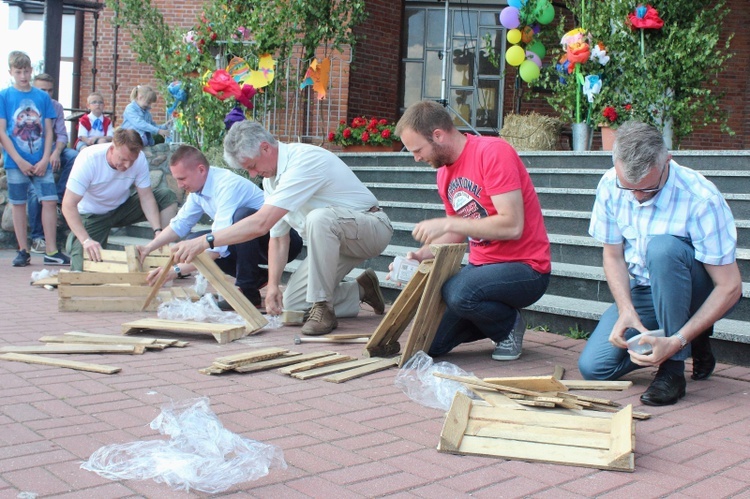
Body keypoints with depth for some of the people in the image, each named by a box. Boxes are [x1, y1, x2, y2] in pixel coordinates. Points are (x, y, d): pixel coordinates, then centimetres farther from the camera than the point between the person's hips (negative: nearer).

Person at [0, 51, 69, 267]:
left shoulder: (43, 97, 6)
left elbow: (48, 131, 5)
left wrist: (45, 159, -6)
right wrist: (19, 161, -11)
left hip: (41, 162, 1)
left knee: (50, 201, -4)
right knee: (18, 204, 5)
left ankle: (51, 251, 2)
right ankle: (23, 251, 14)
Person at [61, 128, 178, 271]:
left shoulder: (139, 159, -22)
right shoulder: (89, 159, -30)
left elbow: (146, 197, -16)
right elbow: (68, 205, -32)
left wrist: (158, 231, -31)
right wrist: (86, 240, -44)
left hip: (122, 208, 4)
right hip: (92, 216, -3)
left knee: (168, 197, -17)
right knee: (81, 268, -20)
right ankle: (73, 240, 15)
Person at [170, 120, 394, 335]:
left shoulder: (303, 162, -28)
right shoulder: (271, 177, 3)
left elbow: (261, 223, -35)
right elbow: (278, 238, 5)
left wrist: (204, 242, -34)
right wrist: (273, 285, -5)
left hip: (370, 227, -9)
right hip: (332, 240, 9)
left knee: (319, 218, -39)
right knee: (291, 303, -1)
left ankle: (322, 308, -26)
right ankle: (361, 290, 18)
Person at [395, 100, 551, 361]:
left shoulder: (493, 152, -18)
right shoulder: (444, 171, 7)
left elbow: (512, 225, -25)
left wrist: (447, 223, -24)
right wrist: (421, 255, -4)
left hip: (524, 268, -7)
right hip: (481, 264, 8)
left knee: (458, 292, -36)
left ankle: (510, 325, -4)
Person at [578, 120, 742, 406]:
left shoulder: (700, 199, -27)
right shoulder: (610, 187, -11)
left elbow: (730, 287, -25)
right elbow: (613, 255, -1)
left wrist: (677, 340, -33)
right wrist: (626, 310, -19)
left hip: (699, 295, -5)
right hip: (642, 291, 5)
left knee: (662, 246, -36)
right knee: (593, 367, -12)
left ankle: (673, 367, -22)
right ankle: (692, 342, 10)